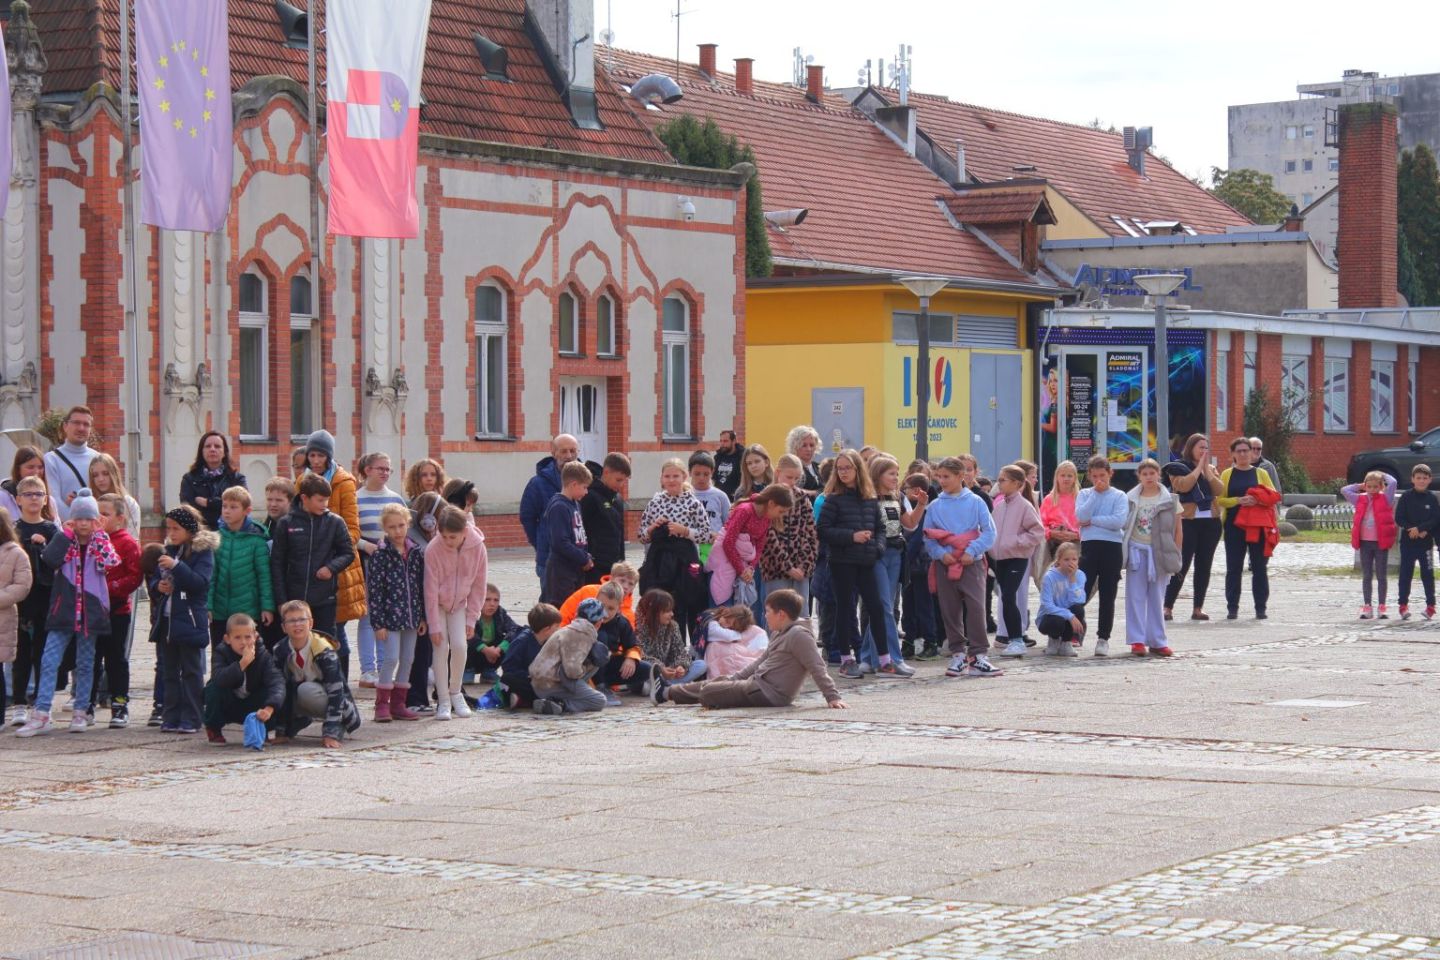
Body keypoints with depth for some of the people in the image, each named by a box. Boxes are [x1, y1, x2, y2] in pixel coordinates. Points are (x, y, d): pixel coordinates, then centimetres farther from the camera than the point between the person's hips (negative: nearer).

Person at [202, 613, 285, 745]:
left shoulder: (263, 655, -16)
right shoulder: (221, 653, -17)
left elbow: (276, 682, -32)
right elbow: (219, 678, -38)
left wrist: (269, 708, -50)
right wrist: (242, 663, -49)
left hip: (251, 708, 0)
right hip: (226, 708, 0)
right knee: (214, 688, -32)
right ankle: (213, 729, -4)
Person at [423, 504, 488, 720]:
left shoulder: (477, 548, -19)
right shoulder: (433, 549, -26)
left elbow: (478, 585, -7)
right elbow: (431, 589, -20)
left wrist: (471, 618, -6)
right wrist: (434, 626, -18)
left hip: (459, 603, 2)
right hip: (436, 604, -2)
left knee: (459, 646, -10)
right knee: (441, 648, -9)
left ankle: (456, 693, 10)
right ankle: (443, 701, -2)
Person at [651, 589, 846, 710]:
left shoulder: (799, 635, -17)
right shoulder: (779, 634, 15)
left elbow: (817, 668, -21)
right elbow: (761, 662, 25)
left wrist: (833, 697, -27)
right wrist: (735, 679, 26)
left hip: (768, 694, -10)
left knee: (708, 691, -3)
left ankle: (667, 693, 17)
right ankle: (669, 690, 32)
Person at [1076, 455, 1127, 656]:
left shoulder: (1119, 496, 4)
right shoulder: (1084, 495, 10)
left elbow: (1119, 521, -11)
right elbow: (1081, 516, -9)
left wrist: (1092, 521, -9)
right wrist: (1095, 493, -7)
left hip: (1112, 548, -1)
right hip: (1089, 547, 1)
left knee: (1108, 596, 3)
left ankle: (1103, 638, 10)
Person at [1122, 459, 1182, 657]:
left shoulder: (1169, 500, 1)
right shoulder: (1131, 499, 3)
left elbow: (1178, 530, 3)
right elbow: (1123, 525, 6)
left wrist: (1175, 555, -1)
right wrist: (1123, 552, -1)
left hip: (1159, 552, 0)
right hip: (1137, 551, 0)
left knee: (1157, 599, 5)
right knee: (1136, 597, -1)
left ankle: (1157, 641, 10)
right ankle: (1137, 640, 2)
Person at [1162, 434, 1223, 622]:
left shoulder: (1211, 468, 14)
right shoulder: (1178, 467, 0)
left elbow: (1219, 489, -1)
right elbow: (1183, 486, -19)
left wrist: (1207, 469, -6)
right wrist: (1199, 467, -10)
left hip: (1211, 522, 5)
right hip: (1188, 522, -5)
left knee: (1204, 566, 6)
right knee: (1181, 566, -7)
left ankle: (1198, 608, 10)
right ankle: (1168, 607, -3)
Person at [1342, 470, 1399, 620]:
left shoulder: (1385, 499, -1)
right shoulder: (1361, 500, 8)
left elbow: (1392, 483, -13)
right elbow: (1344, 490, 9)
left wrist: (1382, 475, 4)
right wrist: (1360, 486, 10)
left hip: (1381, 543, -2)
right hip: (1365, 542, 2)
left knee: (1382, 576, 4)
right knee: (1367, 576, 7)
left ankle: (1382, 607, 10)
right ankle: (1367, 607, 10)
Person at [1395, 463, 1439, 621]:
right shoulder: (1406, 497, -1)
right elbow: (1399, 518, -4)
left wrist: (1420, 528, -16)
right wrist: (1413, 530, -15)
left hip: (1426, 542, 0)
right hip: (1407, 542, 0)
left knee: (1427, 574, 3)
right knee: (1405, 574, 3)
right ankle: (1403, 605, 10)